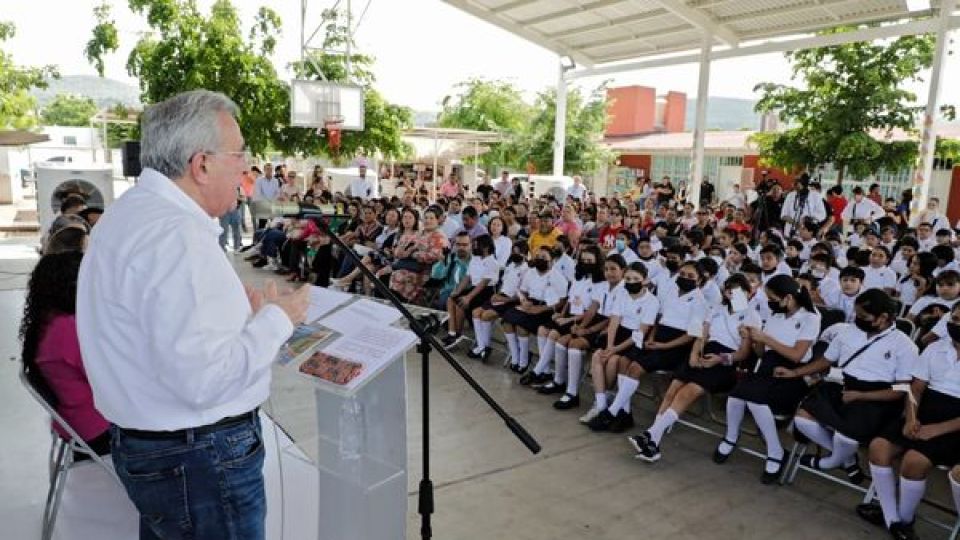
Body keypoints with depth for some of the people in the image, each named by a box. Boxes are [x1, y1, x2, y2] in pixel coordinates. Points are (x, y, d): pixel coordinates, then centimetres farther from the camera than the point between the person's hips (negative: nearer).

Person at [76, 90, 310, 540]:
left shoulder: (130, 212, 8)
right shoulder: (176, 235, -26)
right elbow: (204, 379, -31)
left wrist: (242, 310, 7)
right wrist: (276, 318, -17)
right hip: (198, 461, -10)